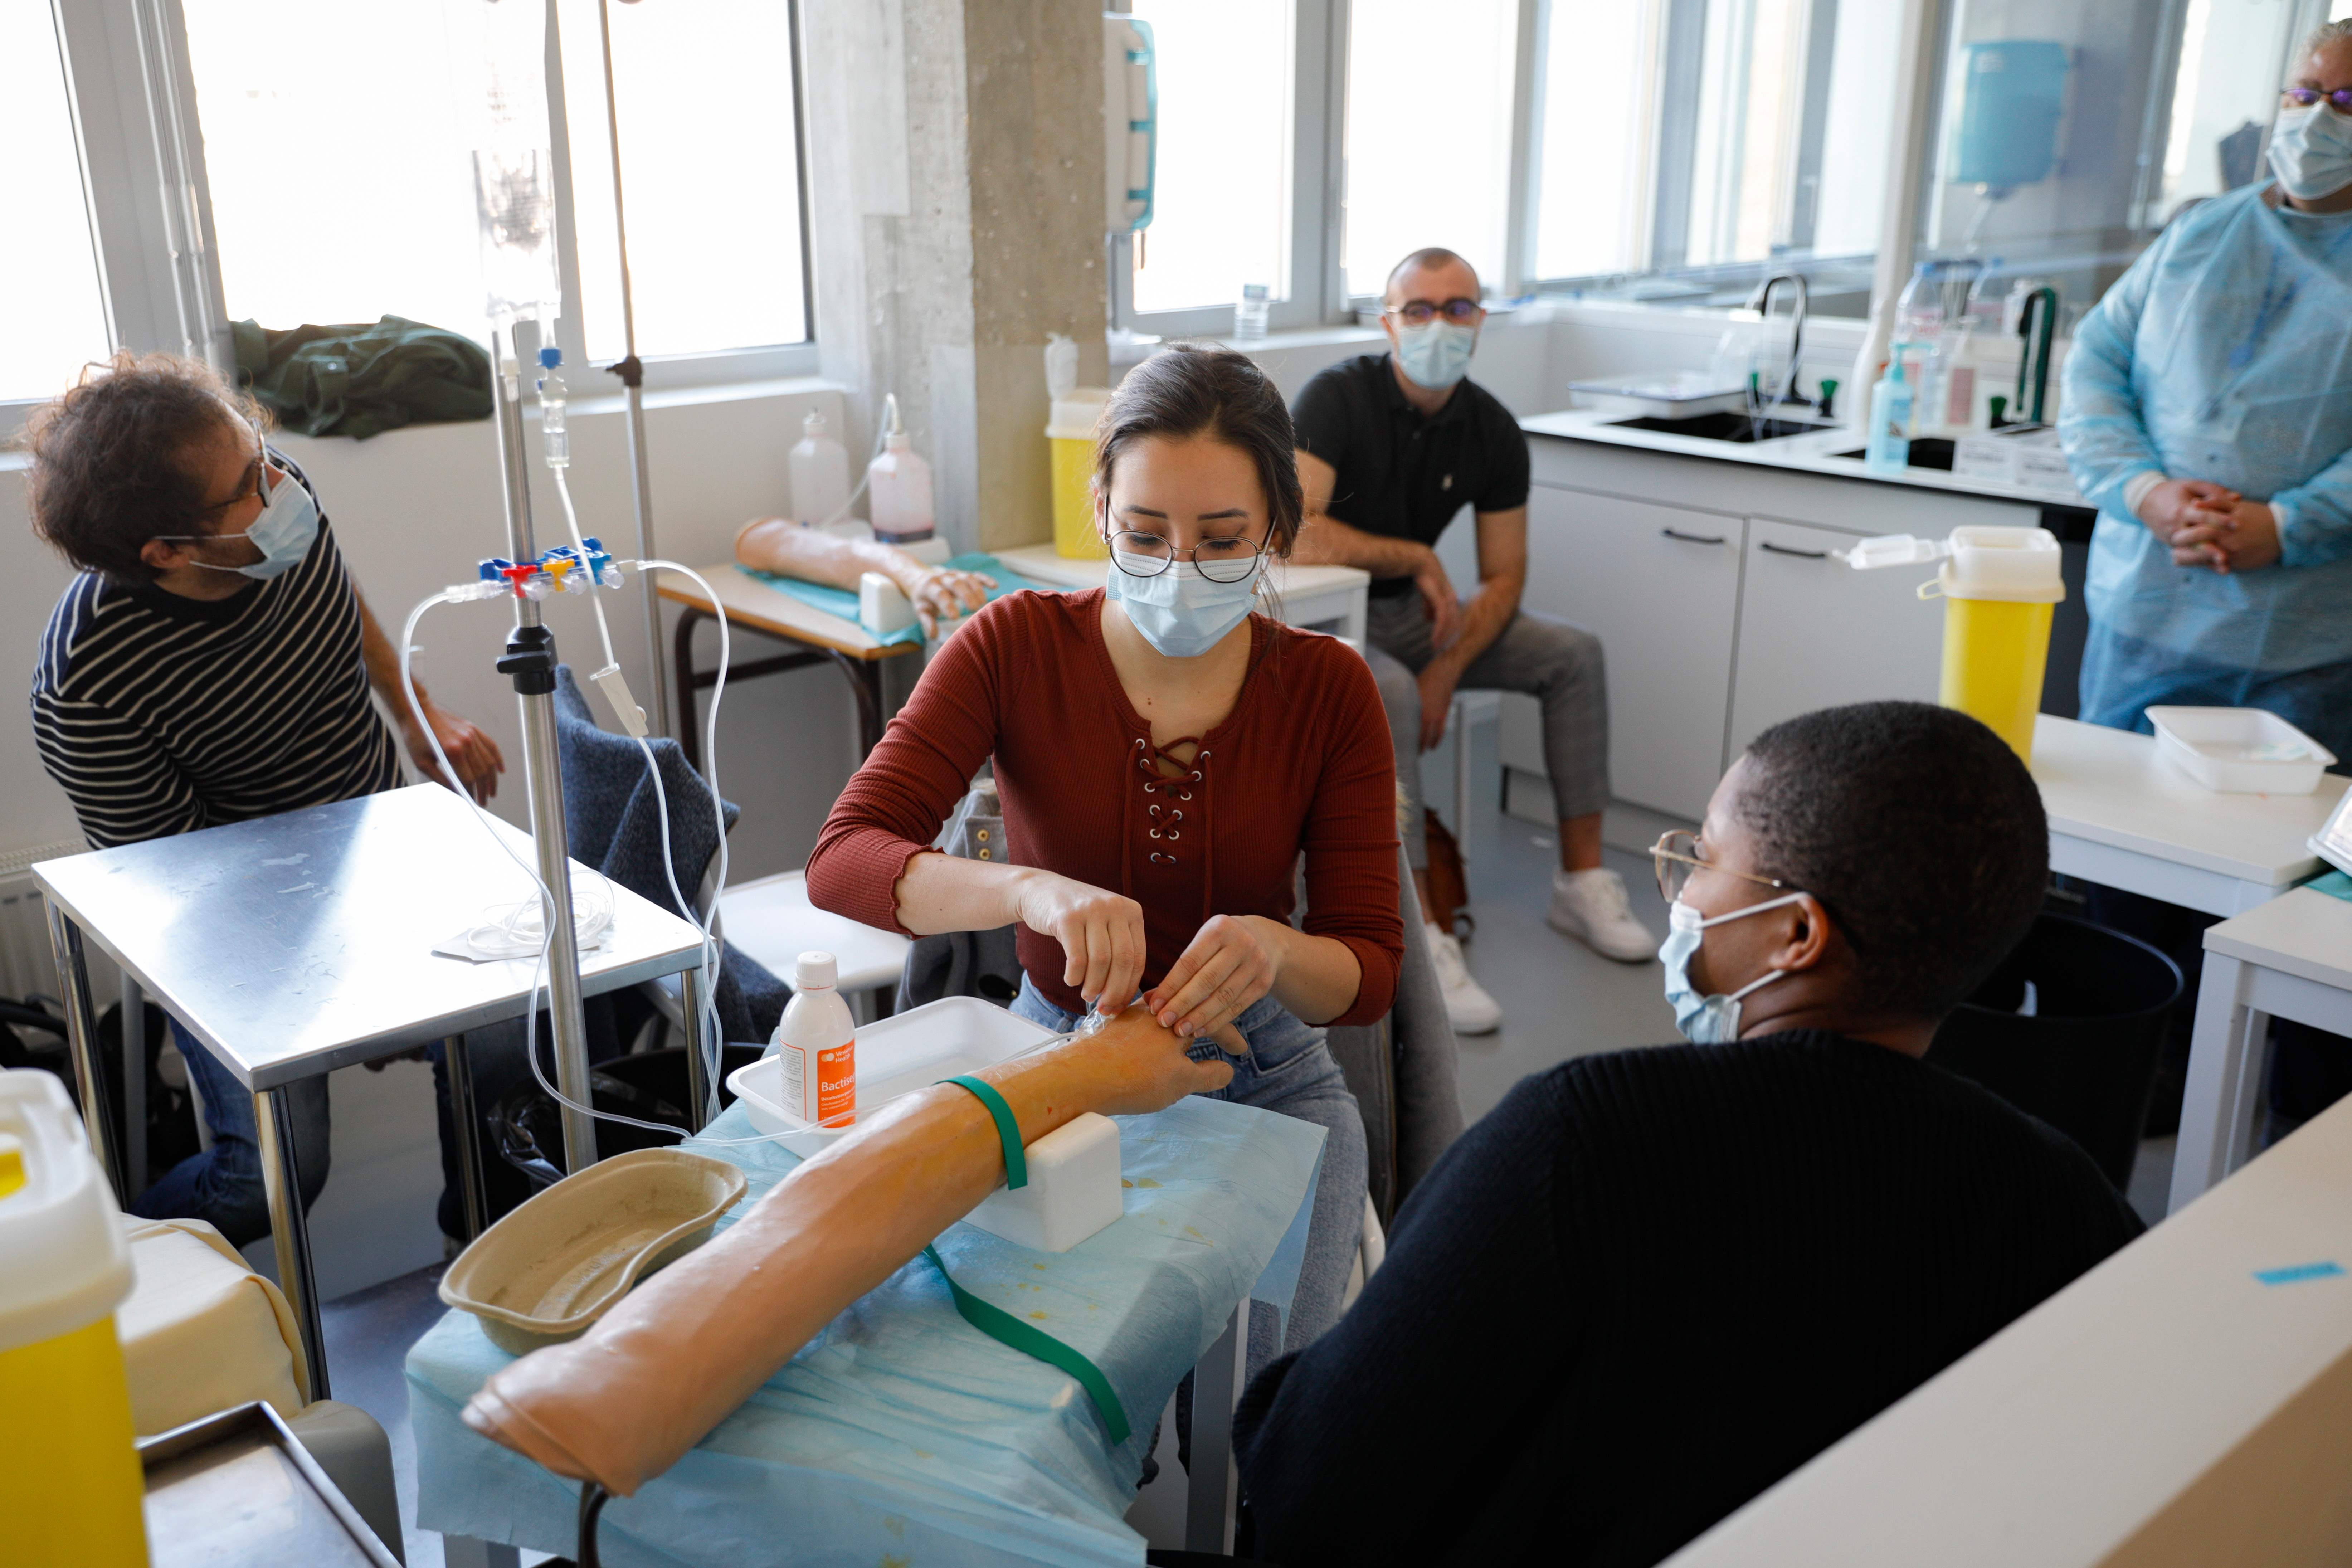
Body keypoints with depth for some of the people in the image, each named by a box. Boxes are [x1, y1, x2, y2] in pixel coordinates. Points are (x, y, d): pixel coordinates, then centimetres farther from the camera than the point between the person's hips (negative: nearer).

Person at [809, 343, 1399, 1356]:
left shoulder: (1328, 690, -7)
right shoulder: (1015, 650, -11)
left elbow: (1371, 975, -8)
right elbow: (841, 862, -20)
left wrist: (1272, 950, -32)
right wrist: (1030, 892, -39)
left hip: (1258, 1072, 1)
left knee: (1273, 1377, -20)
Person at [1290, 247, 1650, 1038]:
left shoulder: (1493, 432, -3)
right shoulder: (1338, 397, -20)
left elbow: (1504, 578, 0)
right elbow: (1291, 535, -34)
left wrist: (1446, 672, -16)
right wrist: (1417, 558, -23)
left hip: (1410, 611, 7)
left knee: (1574, 654, -3)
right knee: (1388, 694, -37)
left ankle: (1582, 879, 3)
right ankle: (1419, 940, -34)